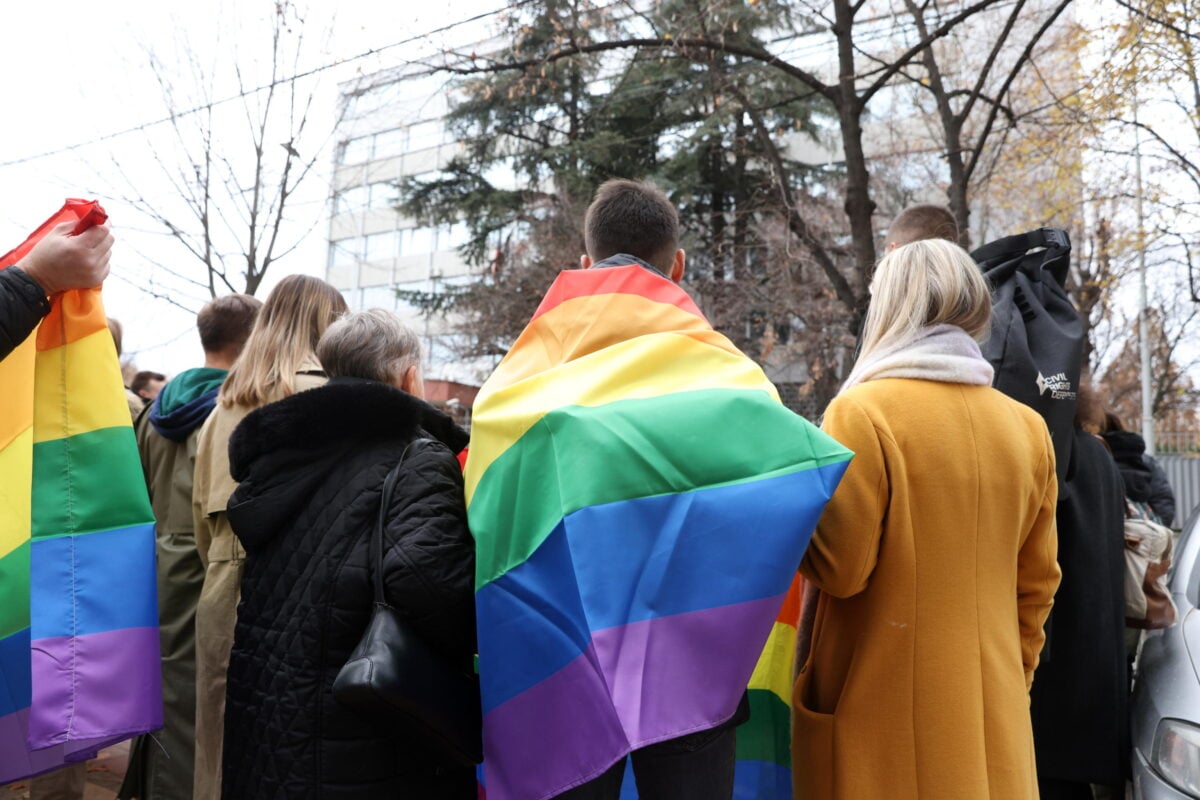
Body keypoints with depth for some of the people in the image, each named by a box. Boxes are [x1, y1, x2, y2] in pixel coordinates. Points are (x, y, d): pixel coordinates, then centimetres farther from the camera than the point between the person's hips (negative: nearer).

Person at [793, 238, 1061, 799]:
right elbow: (1037, 581, 11)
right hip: (991, 710, 5)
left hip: (885, 711, -5)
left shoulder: (863, 413, -13)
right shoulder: (1027, 427, 5)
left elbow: (839, 569, -13)